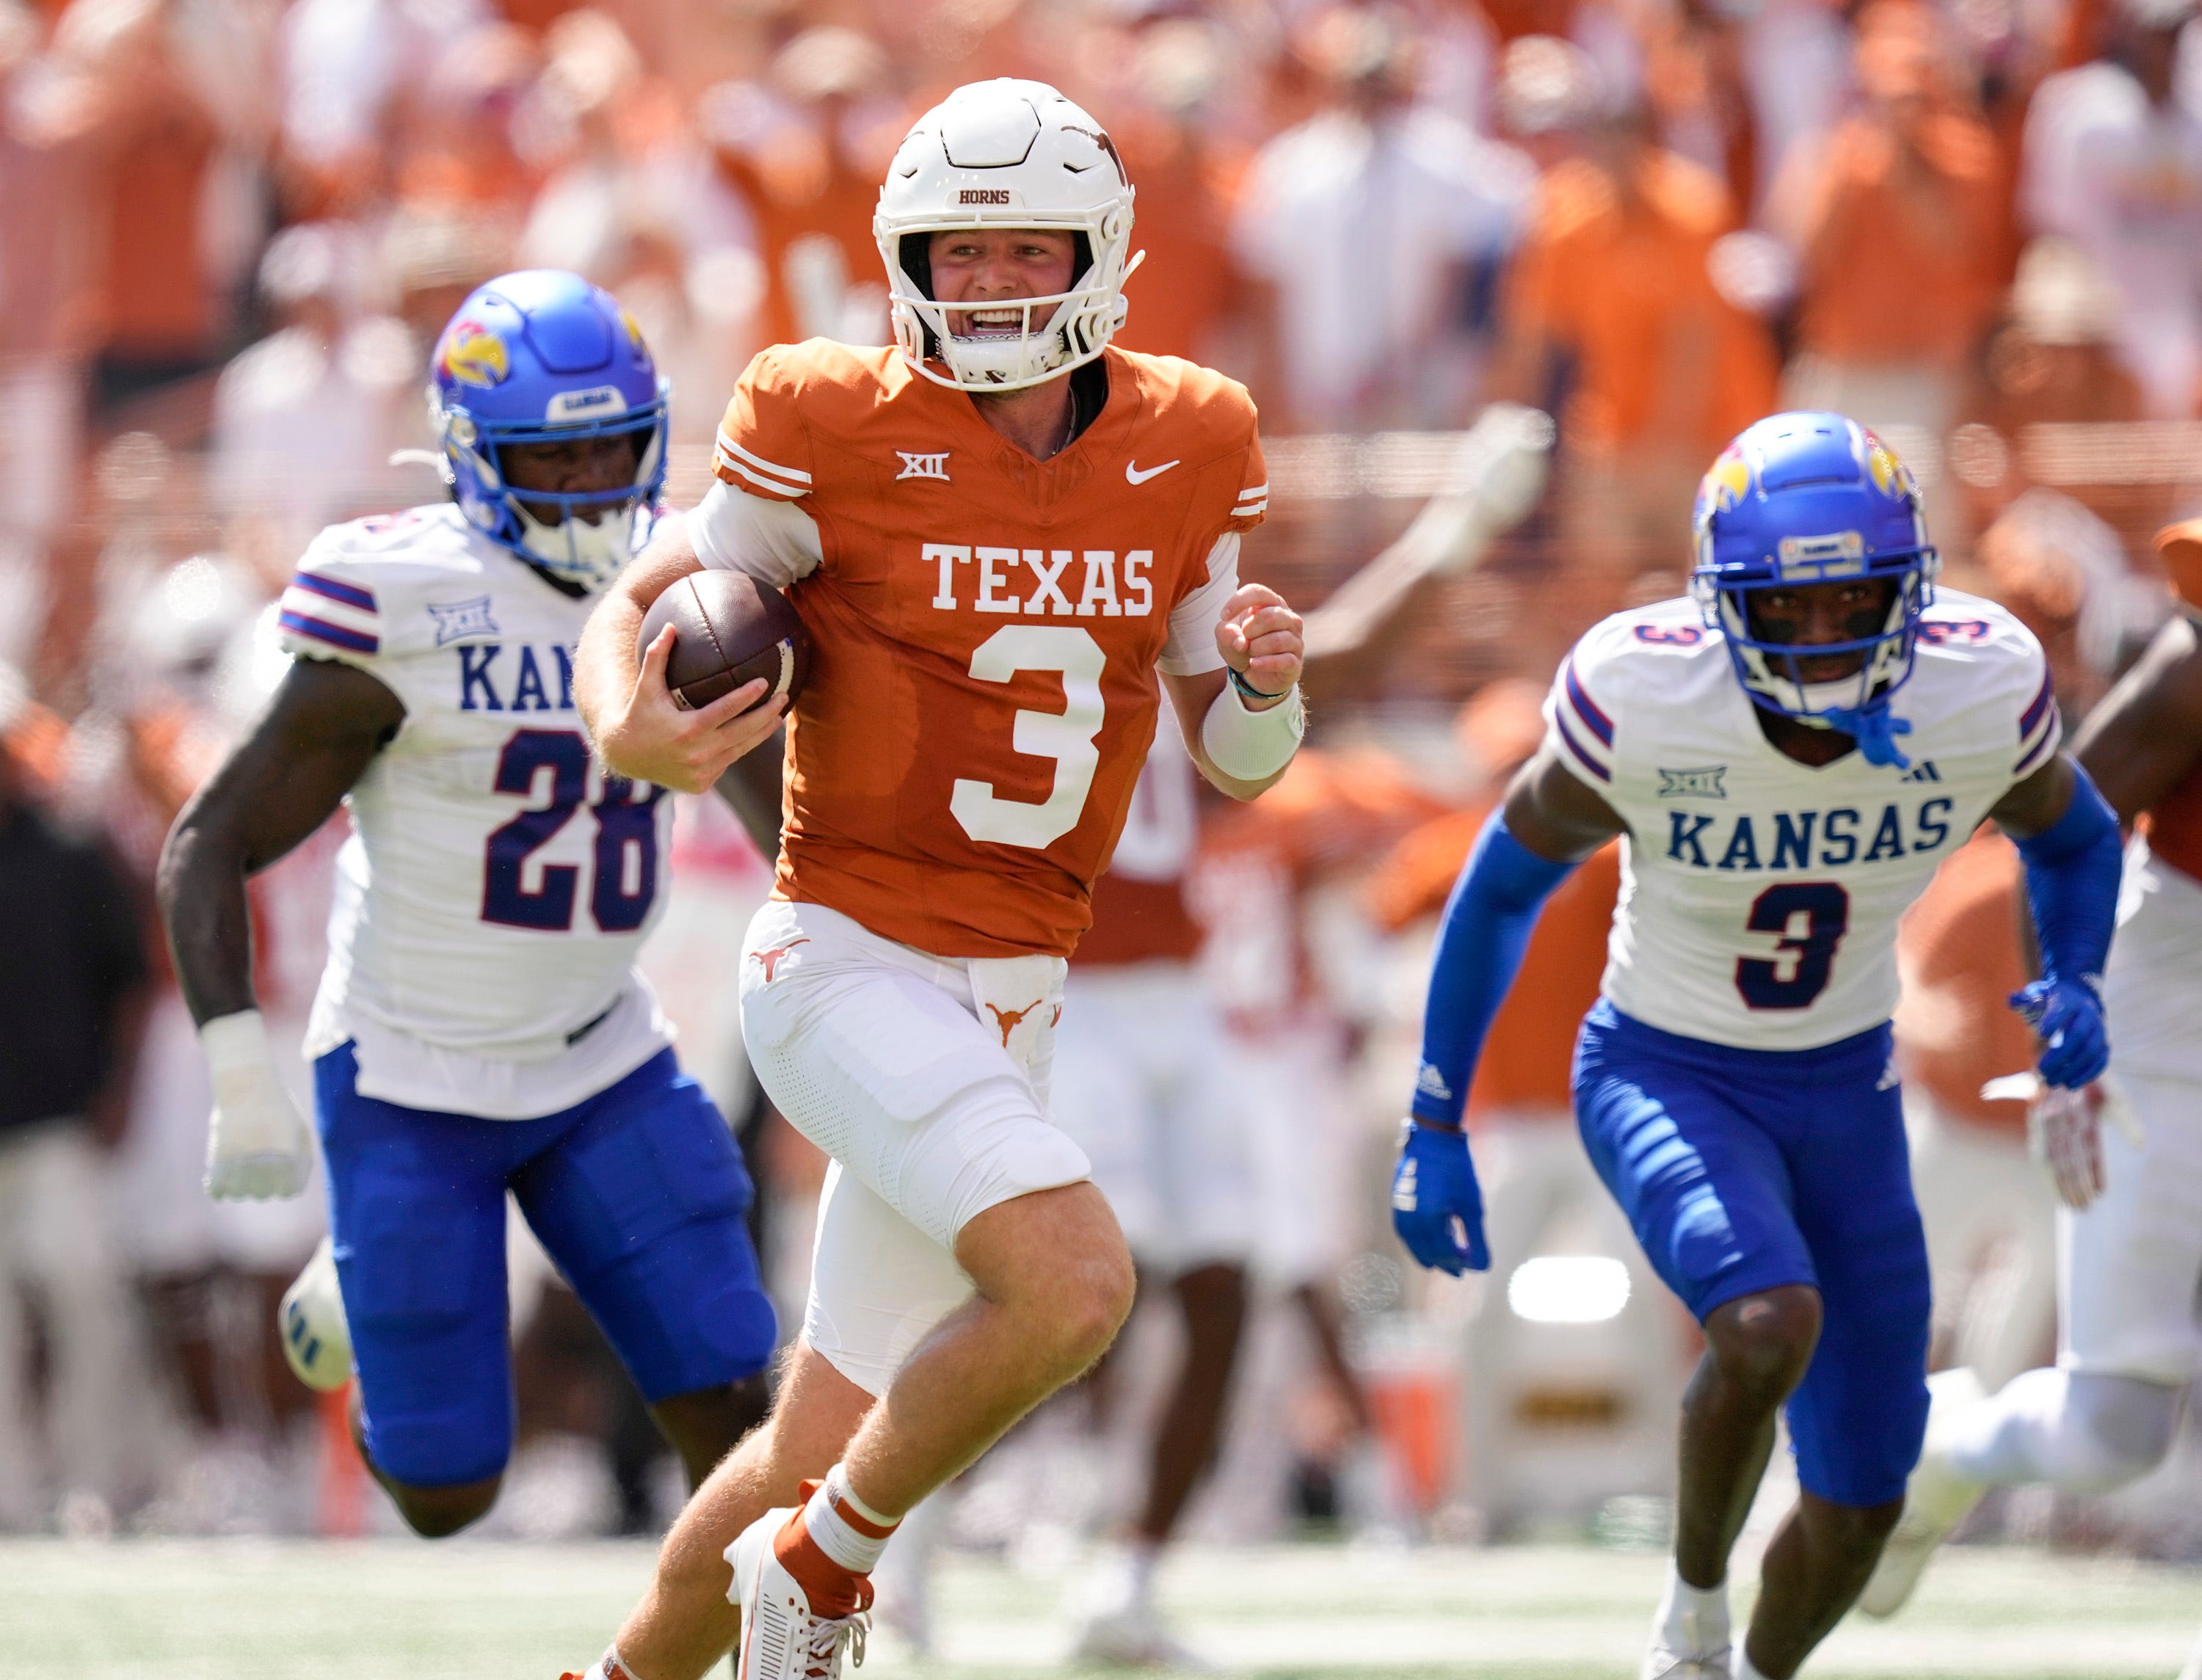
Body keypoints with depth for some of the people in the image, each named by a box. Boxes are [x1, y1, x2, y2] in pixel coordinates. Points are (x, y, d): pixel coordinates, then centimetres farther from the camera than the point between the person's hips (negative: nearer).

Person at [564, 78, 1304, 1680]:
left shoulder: (1183, 449, 4)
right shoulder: (837, 429, -9)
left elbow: (1237, 763, 11)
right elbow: (634, 611, -1)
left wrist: (1268, 680, -12)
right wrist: (634, 732, -23)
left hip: (1012, 999, 6)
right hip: (854, 963, -6)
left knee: (825, 1450, 11)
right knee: (1073, 1280, -28)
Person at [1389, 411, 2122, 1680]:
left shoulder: (1985, 694, -19)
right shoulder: (1641, 701, -25)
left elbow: (2073, 838, 4)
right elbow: (1508, 880, -9)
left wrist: (2074, 982, -16)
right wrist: (1434, 1125, -6)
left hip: (1847, 1092, 3)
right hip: (1666, 1079, -3)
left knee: (1860, 1504, 5)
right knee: (1770, 1325, -33)